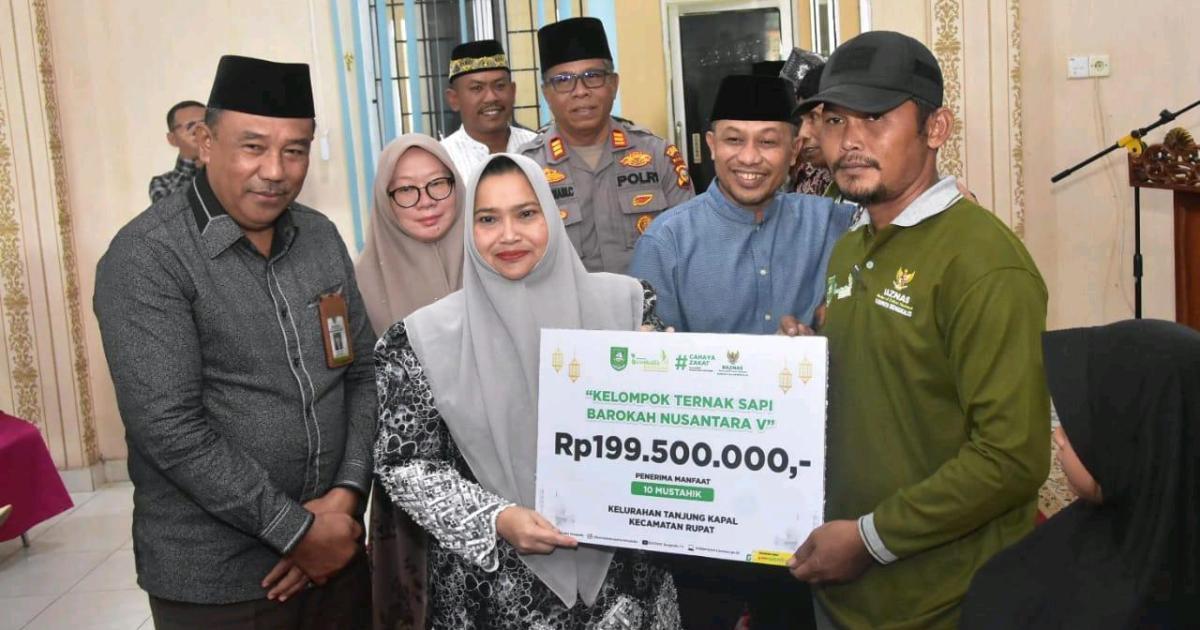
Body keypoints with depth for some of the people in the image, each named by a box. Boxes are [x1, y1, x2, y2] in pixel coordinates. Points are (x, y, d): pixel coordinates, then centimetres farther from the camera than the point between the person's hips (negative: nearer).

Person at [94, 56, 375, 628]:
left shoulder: (321, 237, 4)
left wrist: (347, 493, -7)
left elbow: (363, 372, 6)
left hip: (334, 543, 5)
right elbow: (169, 428, -20)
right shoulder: (147, 258, -14)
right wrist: (297, 530, -16)